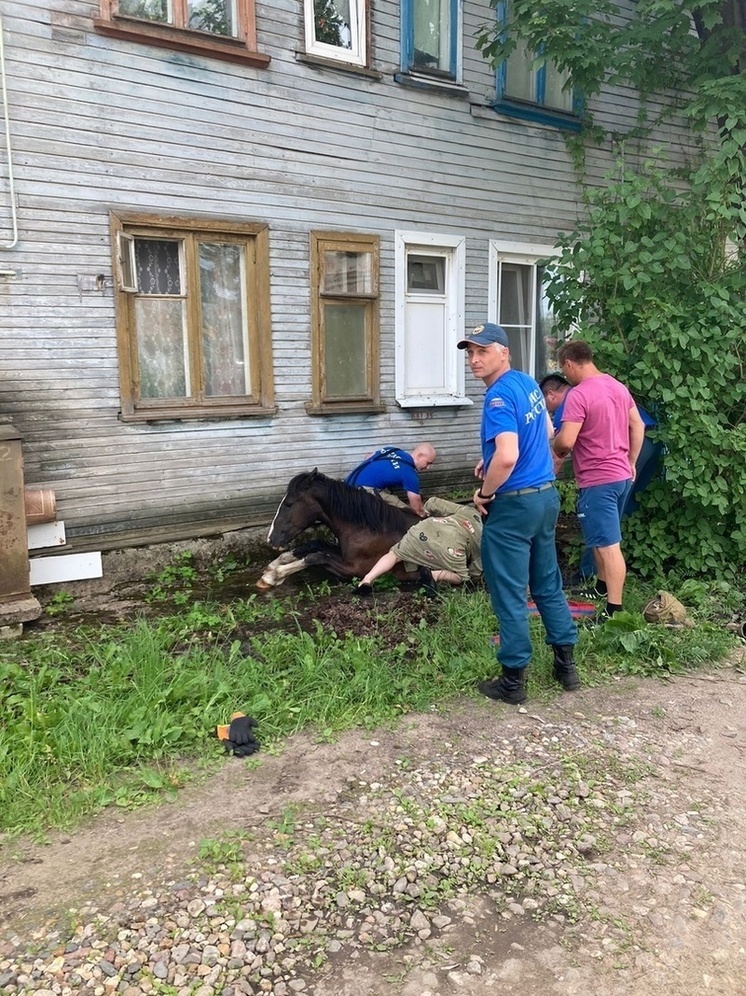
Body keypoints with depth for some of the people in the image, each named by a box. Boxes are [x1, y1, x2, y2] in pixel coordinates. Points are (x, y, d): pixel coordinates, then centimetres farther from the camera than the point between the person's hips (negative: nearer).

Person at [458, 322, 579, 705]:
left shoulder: (500, 395, -19)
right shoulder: (528, 383, 9)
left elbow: (507, 457, -31)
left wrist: (484, 493, -13)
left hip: (514, 504, -9)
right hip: (546, 495, 9)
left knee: (510, 595, 2)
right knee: (548, 584, 19)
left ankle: (513, 680, 12)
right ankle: (566, 664, 29)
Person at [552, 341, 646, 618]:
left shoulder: (578, 395, -18)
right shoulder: (618, 386, 10)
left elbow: (566, 441, -24)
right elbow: (638, 426, 16)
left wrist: (557, 453, -2)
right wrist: (631, 463, 23)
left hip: (598, 481, -9)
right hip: (621, 476, 9)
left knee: (609, 545, -6)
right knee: (601, 538, 23)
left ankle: (614, 610, -2)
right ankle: (602, 588, 37)